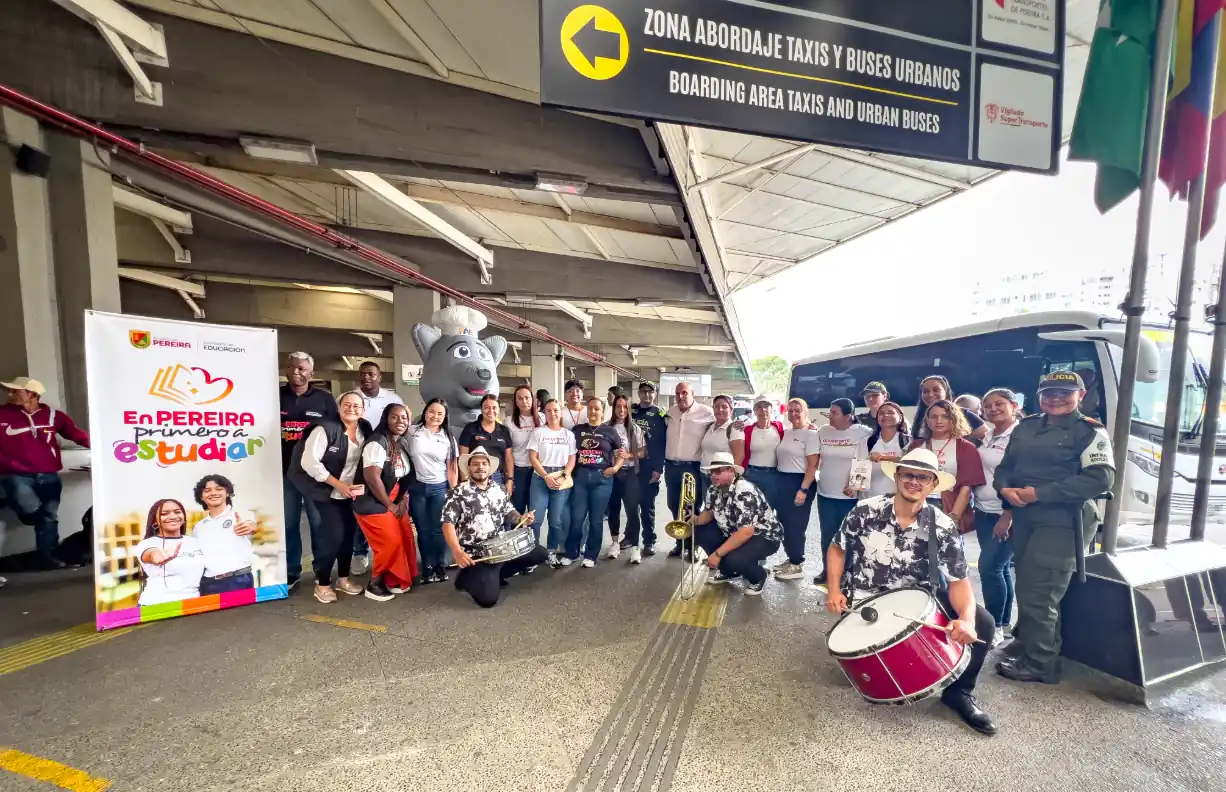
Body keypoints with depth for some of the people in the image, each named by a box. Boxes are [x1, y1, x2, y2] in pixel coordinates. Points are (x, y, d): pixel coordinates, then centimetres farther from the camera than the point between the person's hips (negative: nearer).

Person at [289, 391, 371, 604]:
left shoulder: (365, 430, -1)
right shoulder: (325, 429, -18)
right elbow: (309, 461, -20)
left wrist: (362, 484, -9)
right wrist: (338, 484, -19)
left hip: (350, 492, 5)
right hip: (327, 492, -5)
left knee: (349, 533, 9)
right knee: (334, 535, -8)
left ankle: (343, 578, 28)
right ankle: (322, 583, 13)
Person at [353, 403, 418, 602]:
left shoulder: (404, 443, 5)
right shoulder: (377, 443, -21)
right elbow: (372, 478, -27)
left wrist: (403, 500, -3)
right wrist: (390, 505, -17)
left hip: (396, 501, 8)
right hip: (373, 503, -8)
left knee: (406, 539, 5)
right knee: (390, 542, -7)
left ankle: (394, 580, 24)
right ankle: (374, 584, 14)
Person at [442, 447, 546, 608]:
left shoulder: (499, 490, 7)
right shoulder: (458, 493, -10)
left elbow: (509, 512, 18)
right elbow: (448, 524, -14)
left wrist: (521, 518, -6)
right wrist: (457, 552, -27)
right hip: (477, 555, -6)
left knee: (540, 554, 6)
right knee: (488, 599, -18)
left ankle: (499, 574, 18)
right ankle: (466, 577, 14)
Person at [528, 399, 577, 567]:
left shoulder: (569, 434, 10)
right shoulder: (538, 432, 4)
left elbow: (572, 459, 7)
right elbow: (532, 457, -2)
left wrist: (563, 476, -8)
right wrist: (546, 476, -12)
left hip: (562, 480, 2)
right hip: (540, 478, -1)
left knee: (557, 520, 2)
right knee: (535, 518, -7)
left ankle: (552, 552, 18)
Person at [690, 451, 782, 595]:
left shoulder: (744, 493, -32)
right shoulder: (715, 489, -5)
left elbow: (746, 532, -37)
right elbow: (709, 512, 9)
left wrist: (717, 553, -34)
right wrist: (694, 521, -15)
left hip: (763, 536, -8)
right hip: (733, 531, 8)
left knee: (734, 559, -33)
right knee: (699, 532, -5)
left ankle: (758, 577, 3)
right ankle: (729, 571, 14)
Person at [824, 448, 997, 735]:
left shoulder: (943, 528, -9)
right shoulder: (865, 511, -13)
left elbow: (958, 581, -9)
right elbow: (837, 549, 0)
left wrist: (966, 618, -30)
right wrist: (833, 590, -11)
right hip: (866, 604, -2)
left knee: (981, 622, -15)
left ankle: (959, 691, 11)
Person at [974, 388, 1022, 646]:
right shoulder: (988, 435, 9)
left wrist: (1007, 517, -20)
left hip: (1006, 514, -7)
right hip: (983, 511, 7)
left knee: (989, 566, -6)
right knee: (1000, 567, 14)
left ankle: (995, 627, 8)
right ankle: (1004, 622, 25)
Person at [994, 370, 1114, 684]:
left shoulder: (1090, 432, -5)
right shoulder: (1026, 427, 12)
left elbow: (1101, 479, -16)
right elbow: (1005, 466, 14)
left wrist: (1040, 493, -20)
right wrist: (1005, 489, -8)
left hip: (1063, 523, -6)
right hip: (1024, 518, 6)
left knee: (1038, 593, -3)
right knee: (1026, 587, 18)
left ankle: (1039, 662, 13)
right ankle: (1026, 639, 36)